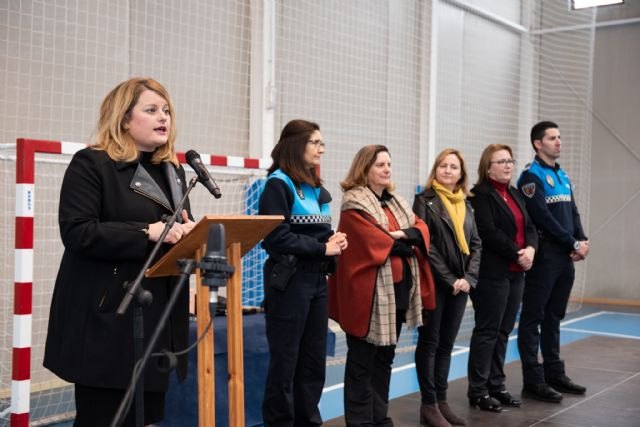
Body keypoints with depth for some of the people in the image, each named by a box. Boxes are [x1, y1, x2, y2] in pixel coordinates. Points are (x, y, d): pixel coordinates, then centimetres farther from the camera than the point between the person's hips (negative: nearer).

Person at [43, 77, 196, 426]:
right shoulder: (91, 164, -6)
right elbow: (77, 233, -16)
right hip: (107, 314, -7)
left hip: (158, 313, 7)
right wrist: (147, 232, -24)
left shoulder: (173, 171, 17)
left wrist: (190, 234, -4)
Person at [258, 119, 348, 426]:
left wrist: (335, 242, -3)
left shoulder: (317, 188, 13)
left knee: (314, 359, 13)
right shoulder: (278, 184, -10)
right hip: (289, 281, -8)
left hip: (317, 280, 8)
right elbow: (276, 237, -18)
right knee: (284, 361, 1)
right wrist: (322, 249, -15)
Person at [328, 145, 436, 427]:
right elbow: (373, 242, -19)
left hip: (399, 290, 8)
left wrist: (402, 234, -13)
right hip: (369, 292, -8)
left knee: (385, 357, 14)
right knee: (362, 361, -1)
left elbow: (422, 230, 7)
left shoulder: (396, 201, 17)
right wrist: (405, 246, -6)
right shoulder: (353, 204, -8)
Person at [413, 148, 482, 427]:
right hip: (434, 283, -6)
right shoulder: (425, 200, -4)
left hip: (460, 284, 6)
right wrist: (449, 279, -14)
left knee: (447, 344, 11)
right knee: (429, 342, 1)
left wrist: (469, 278, -5)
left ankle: (442, 400, 19)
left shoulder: (465, 205, 13)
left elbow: (476, 245, 10)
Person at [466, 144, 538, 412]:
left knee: (503, 331, 11)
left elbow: (528, 226, 12)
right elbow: (488, 233, -18)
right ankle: (478, 391, 6)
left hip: (515, 272, 8)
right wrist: (517, 254, -14)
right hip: (491, 273, -8)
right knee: (487, 331, -2)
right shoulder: (480, 195, -8)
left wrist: (531, 248, -8)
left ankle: (496, 385, 20)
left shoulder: (515, 194, 17)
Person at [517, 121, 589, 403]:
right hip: (544, 256, -8)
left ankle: (554, 374, 22)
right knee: (533, 318, -2)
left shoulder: (563, 176, 17)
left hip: (565, 257, 8)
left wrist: (582, 241, -2)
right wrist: (574, 244, -13)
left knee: (554, 317, 14)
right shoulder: (531, 176, -8)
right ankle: (533, 380, 1)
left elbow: (573, 212, 15)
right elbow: (544, 219, -16)